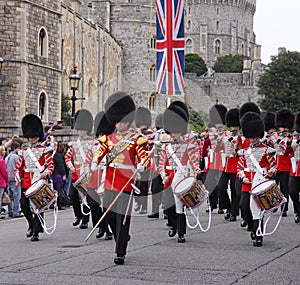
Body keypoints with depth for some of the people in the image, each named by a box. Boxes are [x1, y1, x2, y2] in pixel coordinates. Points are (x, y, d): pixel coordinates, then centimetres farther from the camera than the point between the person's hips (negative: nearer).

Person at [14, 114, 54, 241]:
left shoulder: (44, 150, 4)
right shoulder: (24, 152, 17)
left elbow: (51, 165, -1)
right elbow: (18, 167, 20)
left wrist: (46, 174, -21)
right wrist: (18, 178, 2)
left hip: (39, 182, -4)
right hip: (26, 183, 4)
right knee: (24, 205, -3)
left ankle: (36, 232, 1)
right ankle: (32, 224, 23)